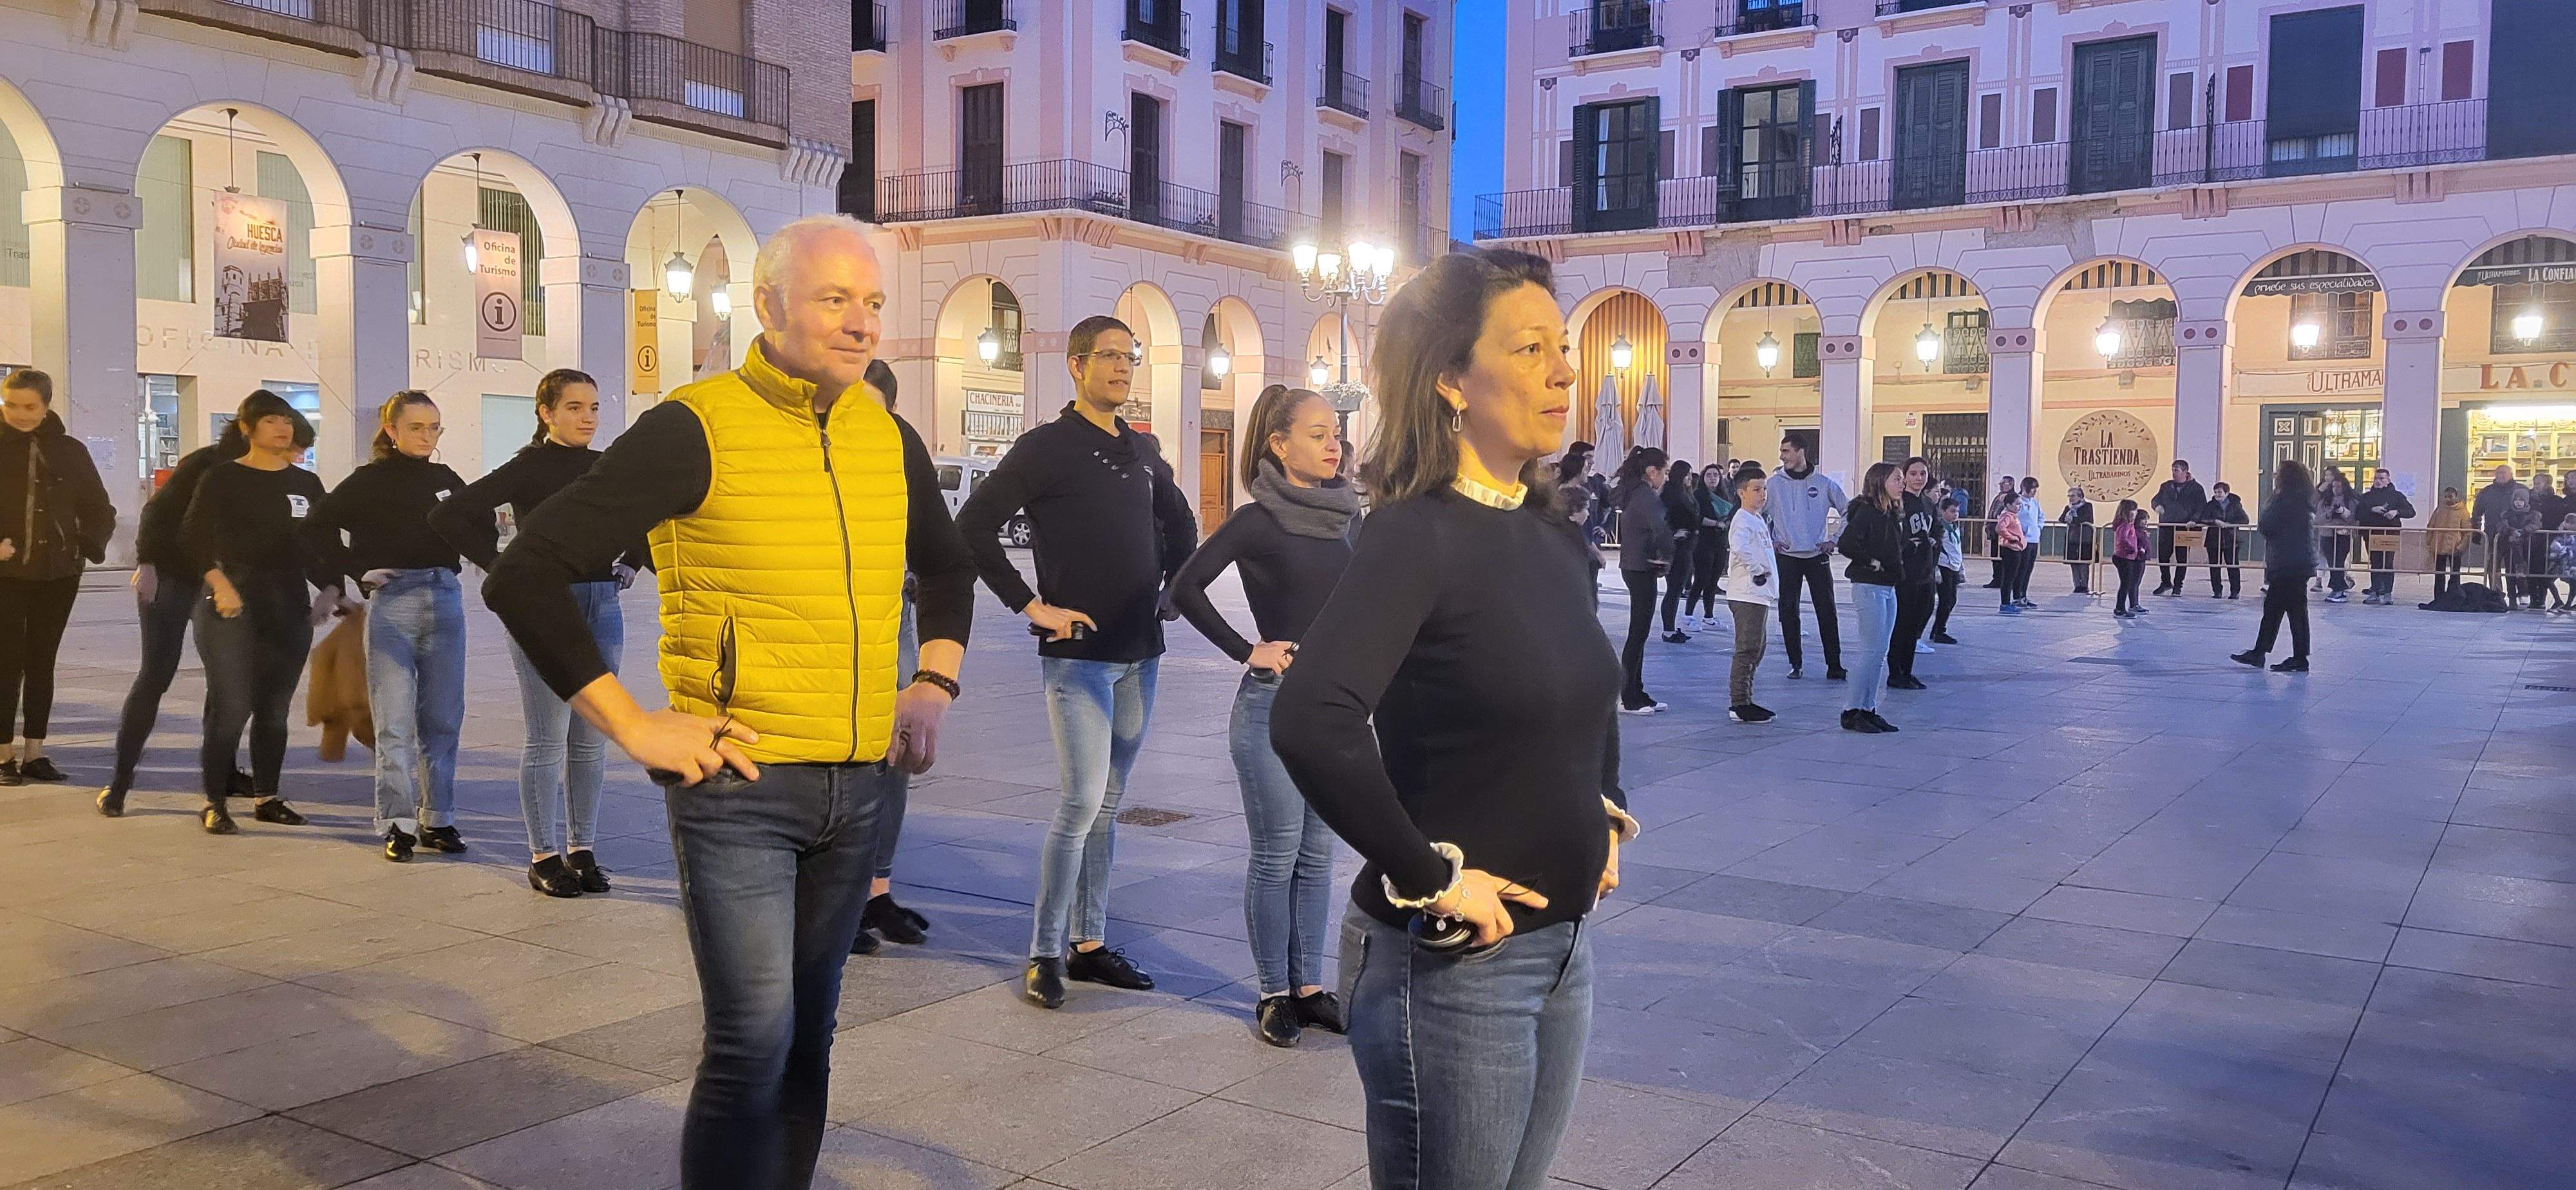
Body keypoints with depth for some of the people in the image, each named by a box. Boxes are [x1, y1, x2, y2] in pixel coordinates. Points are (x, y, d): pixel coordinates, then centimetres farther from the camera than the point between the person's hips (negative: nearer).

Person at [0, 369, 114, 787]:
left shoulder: (70, 451, 6)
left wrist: (88, 546, -3)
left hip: (58, 575, 2)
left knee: (41, 662, 8)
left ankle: (34, 752, 14)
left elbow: (100, 510, 13)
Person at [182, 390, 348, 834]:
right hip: (233, 602, -4)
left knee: (275, 710, 9)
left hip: (291, 604, 4)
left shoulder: (307, 484, 12)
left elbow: (321, 546, 15)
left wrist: (331, 590, 0)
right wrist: (220, 585, -18)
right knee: (231, 706, -8)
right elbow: (194, 539, -6)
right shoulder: (223, 477, -1)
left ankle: (266, 797, 19)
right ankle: (213, 803, 1)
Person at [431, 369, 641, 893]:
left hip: (602, 608, 5)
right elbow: (448, 515, -11)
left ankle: (582, 848, 18)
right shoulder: (529, 468, -7)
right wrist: (503, 566, -12)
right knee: (547, 739, -1)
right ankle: (544, 856, 9)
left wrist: (631, 563, 12)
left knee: (592, 739, 9)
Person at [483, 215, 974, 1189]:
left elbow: (947, 568, 26)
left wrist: (934, 684, 11)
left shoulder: (889, 439, 7)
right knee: (752, 1041, -7)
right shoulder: (696, 428, -10)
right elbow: (526, 576, -12)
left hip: (859, 786, 6)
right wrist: (632, 726, -14)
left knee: (806, 1034, 14)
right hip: (739, 787, -5)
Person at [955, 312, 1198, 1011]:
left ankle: (1089, 943, 20)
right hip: (1078, 652, -7)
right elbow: (973, 526, -12)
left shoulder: (1140, 451, 14)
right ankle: (1045, 954, 1)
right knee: (1082, 802, -10)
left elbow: (1179, 522, 31)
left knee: (1107, 805, 11)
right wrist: (1030, 605, -14)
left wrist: (1174, 587, 16)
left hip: (1139, 653, 7)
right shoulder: (1047, 447, -6)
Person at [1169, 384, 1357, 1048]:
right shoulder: (1258, 521, -9)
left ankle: (1309, 987, 21)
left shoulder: (1346, 517, 8)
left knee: (1317, 854, 11)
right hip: (1275, 704, -5)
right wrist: (1246, 651, -14)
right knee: (1277, 856, 2)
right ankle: (1274, 994, 14)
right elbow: (1186, 588, -14)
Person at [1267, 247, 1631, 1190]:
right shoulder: (1417, 535, -18)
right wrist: (1428, 878, -25)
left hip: (1564, 944, 8)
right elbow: (1309, 723, -34)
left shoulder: (1553, 536, 6)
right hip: (1452, 961, -8)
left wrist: (1603, 812, 13)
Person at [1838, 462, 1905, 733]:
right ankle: (1852, 712, -3)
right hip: (1869, 586, -9)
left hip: (1888, 588, 9)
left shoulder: (1894, 515, 14)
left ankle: (1869, 709, 14)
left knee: (1880, 653, 9)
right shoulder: (1867, 512, -14)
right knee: (1872, 652, -9)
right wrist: (1872, 563, -16)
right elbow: (1847, 544, -26)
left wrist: (1898, 568, 10)